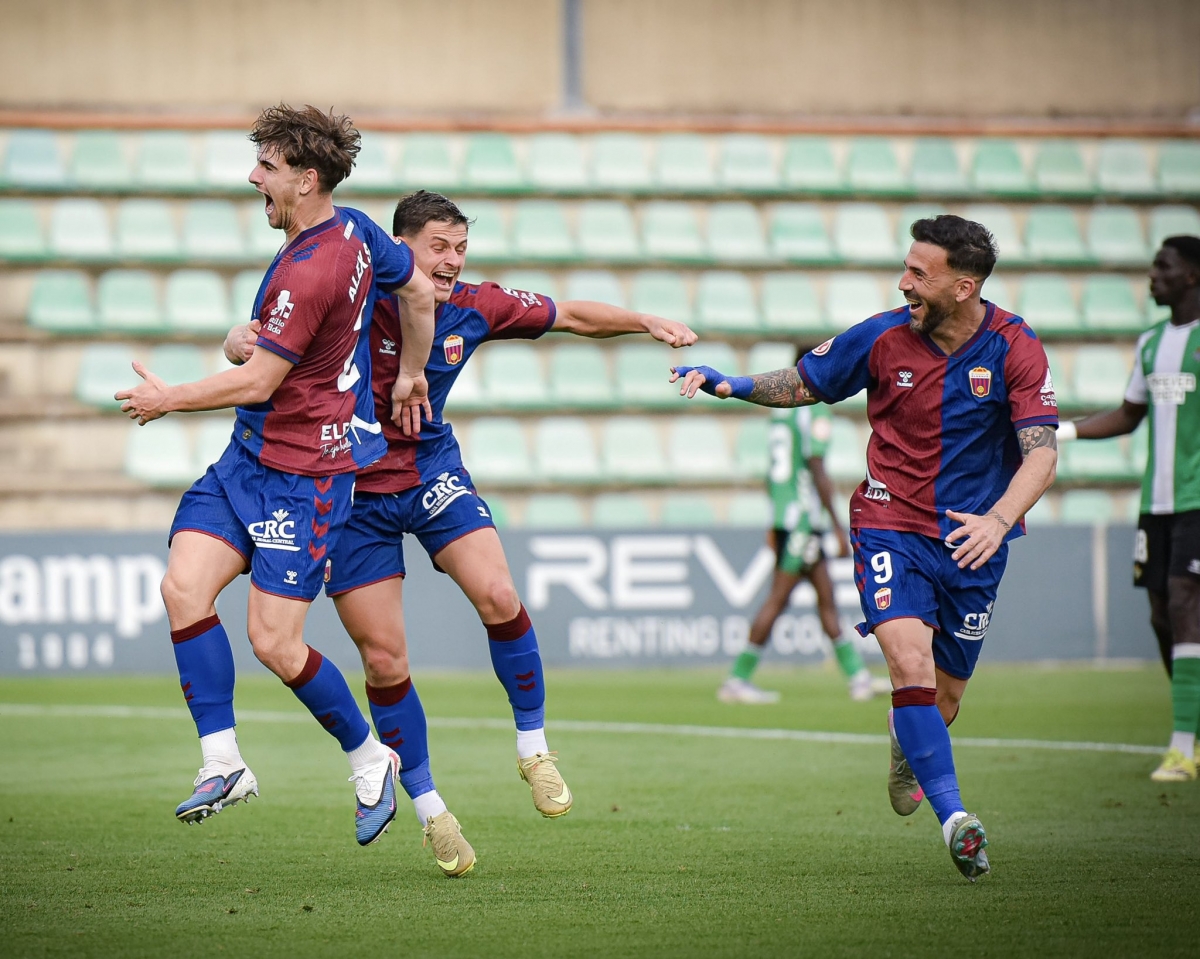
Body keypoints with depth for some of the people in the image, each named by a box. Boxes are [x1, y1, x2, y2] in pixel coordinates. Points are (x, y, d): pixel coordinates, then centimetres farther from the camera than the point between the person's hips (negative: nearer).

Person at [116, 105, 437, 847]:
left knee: (274, 642, -6)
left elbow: (259, 381, -18)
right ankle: (224, 761, -6)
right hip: (250, 457, 10)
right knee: (184, 587, -6)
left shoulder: (308, 272, -23)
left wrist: (168, 399, -4)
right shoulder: (354, 230, 6)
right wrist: (411, 374, 34)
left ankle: (369, 757, 17)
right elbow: (421, 291, 21)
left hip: (304, 474, -10)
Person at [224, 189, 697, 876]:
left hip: (432, 471, 2)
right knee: (384, 660, -2)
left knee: (497, 596, -22)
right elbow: (254, 342, -15)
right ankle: (430, 811, 14)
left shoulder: (475, 308, -6)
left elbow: (572, 316, 6)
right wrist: (240, 343, -38)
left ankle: (534, 748, -1)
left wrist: (647, 322, -4)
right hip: (353, 489, -2)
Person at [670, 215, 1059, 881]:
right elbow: (805, 384, 8)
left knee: (945, 694, 10)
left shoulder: (1016, 349, -11)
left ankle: (907, 745, 48)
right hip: (890, 521, -1)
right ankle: (953, 816, -24)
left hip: (973, 536, 1)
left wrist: (997, 519, -34)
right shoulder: (883, 337, -7)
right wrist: (731, 384, -9)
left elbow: (1041, 453, -18)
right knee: (910, 660, -24)